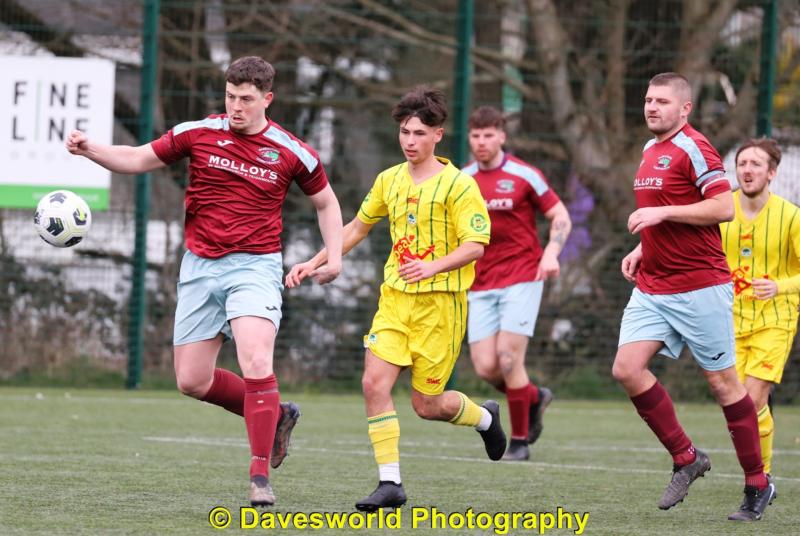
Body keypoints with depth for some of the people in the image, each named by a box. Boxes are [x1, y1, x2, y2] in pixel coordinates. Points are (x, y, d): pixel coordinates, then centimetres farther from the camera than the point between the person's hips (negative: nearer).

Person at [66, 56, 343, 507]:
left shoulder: (292, 152, -2)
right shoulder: (198, 133, 2)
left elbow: (326, 203, 13)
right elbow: (139, 160, 8)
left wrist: (335, 256, 0)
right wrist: (89, 149, -8)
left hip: (255, 266, -4)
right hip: (200, 266, 4)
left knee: (256, 363, -24)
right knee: (191, 381, 4)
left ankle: (261, 474, -17)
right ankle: (275, 415, 27)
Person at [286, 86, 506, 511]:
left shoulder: (458, 185, -9)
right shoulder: (389, 180, 10)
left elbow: (475, 246, -15)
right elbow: (358, 227, 24)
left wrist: (433, 267, -31)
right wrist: (315, 263, 19)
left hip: (440, 302, -5)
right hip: (395, 299, 5)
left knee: (426, 404, -1)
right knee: (375, 382, -13)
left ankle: (485, 417, 32)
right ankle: (389, 482, -8)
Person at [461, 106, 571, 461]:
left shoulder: (524, 176, -5)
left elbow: (560, 216, -1)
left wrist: (551, 253, -17)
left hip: (521, 277, -4)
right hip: (481, 285, 4)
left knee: (508, 358, -14)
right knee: (485, 367, -6)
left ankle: (520, 440, 1)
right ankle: (535, 398, 24)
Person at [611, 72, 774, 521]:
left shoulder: (692, 148, -12)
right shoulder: (651, 151, 15)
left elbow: (724, 207, -22)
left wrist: (661, 214, -23)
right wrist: (644, 249, 13)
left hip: (700, 287, -8)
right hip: (652, 287, 8)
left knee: (723, 383, 0)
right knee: (627, 368, -7)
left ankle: (758, 484, 11)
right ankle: (686, 458, 6)